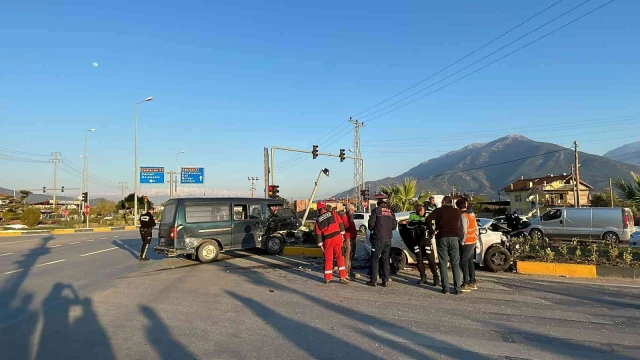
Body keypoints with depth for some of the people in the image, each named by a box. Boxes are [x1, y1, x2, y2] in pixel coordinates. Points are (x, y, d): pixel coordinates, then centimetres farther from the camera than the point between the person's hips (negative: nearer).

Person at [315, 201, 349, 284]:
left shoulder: (318, 220, 6)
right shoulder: (333, 213, 1)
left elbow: (318, 233, 5)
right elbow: (340, 223, -1)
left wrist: (320, 244, 11)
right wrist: (342, 233, 8)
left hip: (327, 240, 2)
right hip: (337, 237, -2)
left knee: (328, 259, 12)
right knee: (340, 257, 4)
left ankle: (327, 278, 16)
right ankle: (342, 277, 2)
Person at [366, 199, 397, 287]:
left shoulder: (376, 210, -4)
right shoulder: (391, 213, 10)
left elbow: (371, 223, -9)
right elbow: (394, 226, 10)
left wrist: (372, 229, 11)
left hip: (378, 239, -4)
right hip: (388, 239, 4)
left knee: (375, 259, 3)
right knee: (385, 259, 12)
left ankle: (373, 280, 2)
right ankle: (385, 281, 11)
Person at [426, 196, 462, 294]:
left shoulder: (439, 210, 1)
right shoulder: (457, 212, 10)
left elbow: (428, 219, -12)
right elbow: (459, 225, 11)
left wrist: (432, 231, -6)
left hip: (442, 238, -2)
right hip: (454, 238, 2)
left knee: (443, 264, 3)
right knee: (455, 264, 7)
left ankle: (445, 288, 1)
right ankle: (457, 288, 3)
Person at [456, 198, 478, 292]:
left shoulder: (463, 216, -20)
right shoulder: (471, 214, 8)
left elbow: (463, 231, -22)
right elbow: (476, 228, 13)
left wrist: (462, 241, -11)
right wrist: (476, 237, 17)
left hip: (467, 243, -9)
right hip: (473, 241, 9)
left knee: (464, 263, -4)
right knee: (470, 262, 16)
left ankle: (466, 284, -2)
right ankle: (472, 283, 24)